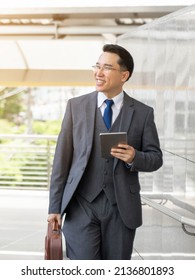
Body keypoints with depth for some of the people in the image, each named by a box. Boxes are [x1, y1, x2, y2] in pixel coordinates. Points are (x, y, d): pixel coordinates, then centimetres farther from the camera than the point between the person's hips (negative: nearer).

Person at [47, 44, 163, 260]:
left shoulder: (143, 113, 3)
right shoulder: (76, 106, 3)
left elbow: (155, 158, 7)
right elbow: (62, 158, 3)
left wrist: (134, 157, -16)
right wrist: (55, 206, 1)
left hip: (121, 207, 1)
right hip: (82, 205, -1)